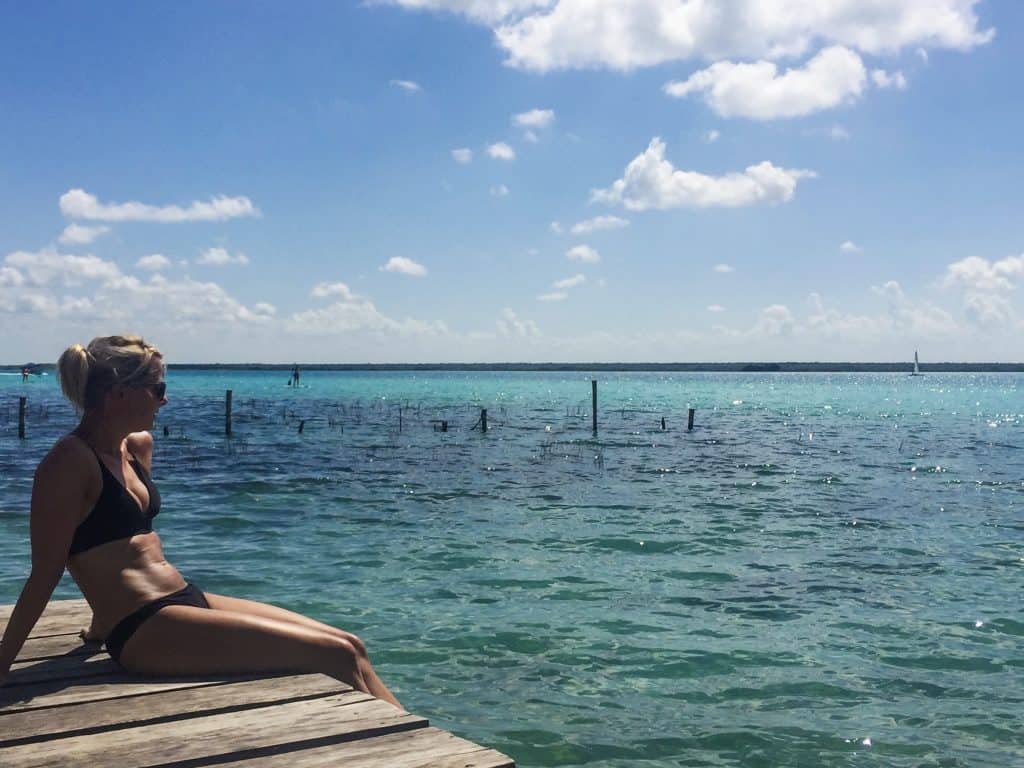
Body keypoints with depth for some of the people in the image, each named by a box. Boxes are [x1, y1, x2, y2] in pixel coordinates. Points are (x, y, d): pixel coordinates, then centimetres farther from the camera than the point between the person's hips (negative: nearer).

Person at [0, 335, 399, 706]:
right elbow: (45, 572, -11)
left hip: (187, 599, 9)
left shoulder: (138, 446, 13)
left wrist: (107, 619, 31)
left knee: (350, 646, 1)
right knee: (337, 656, -14)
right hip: (147, 633, -9)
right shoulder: (70, 462, -12)